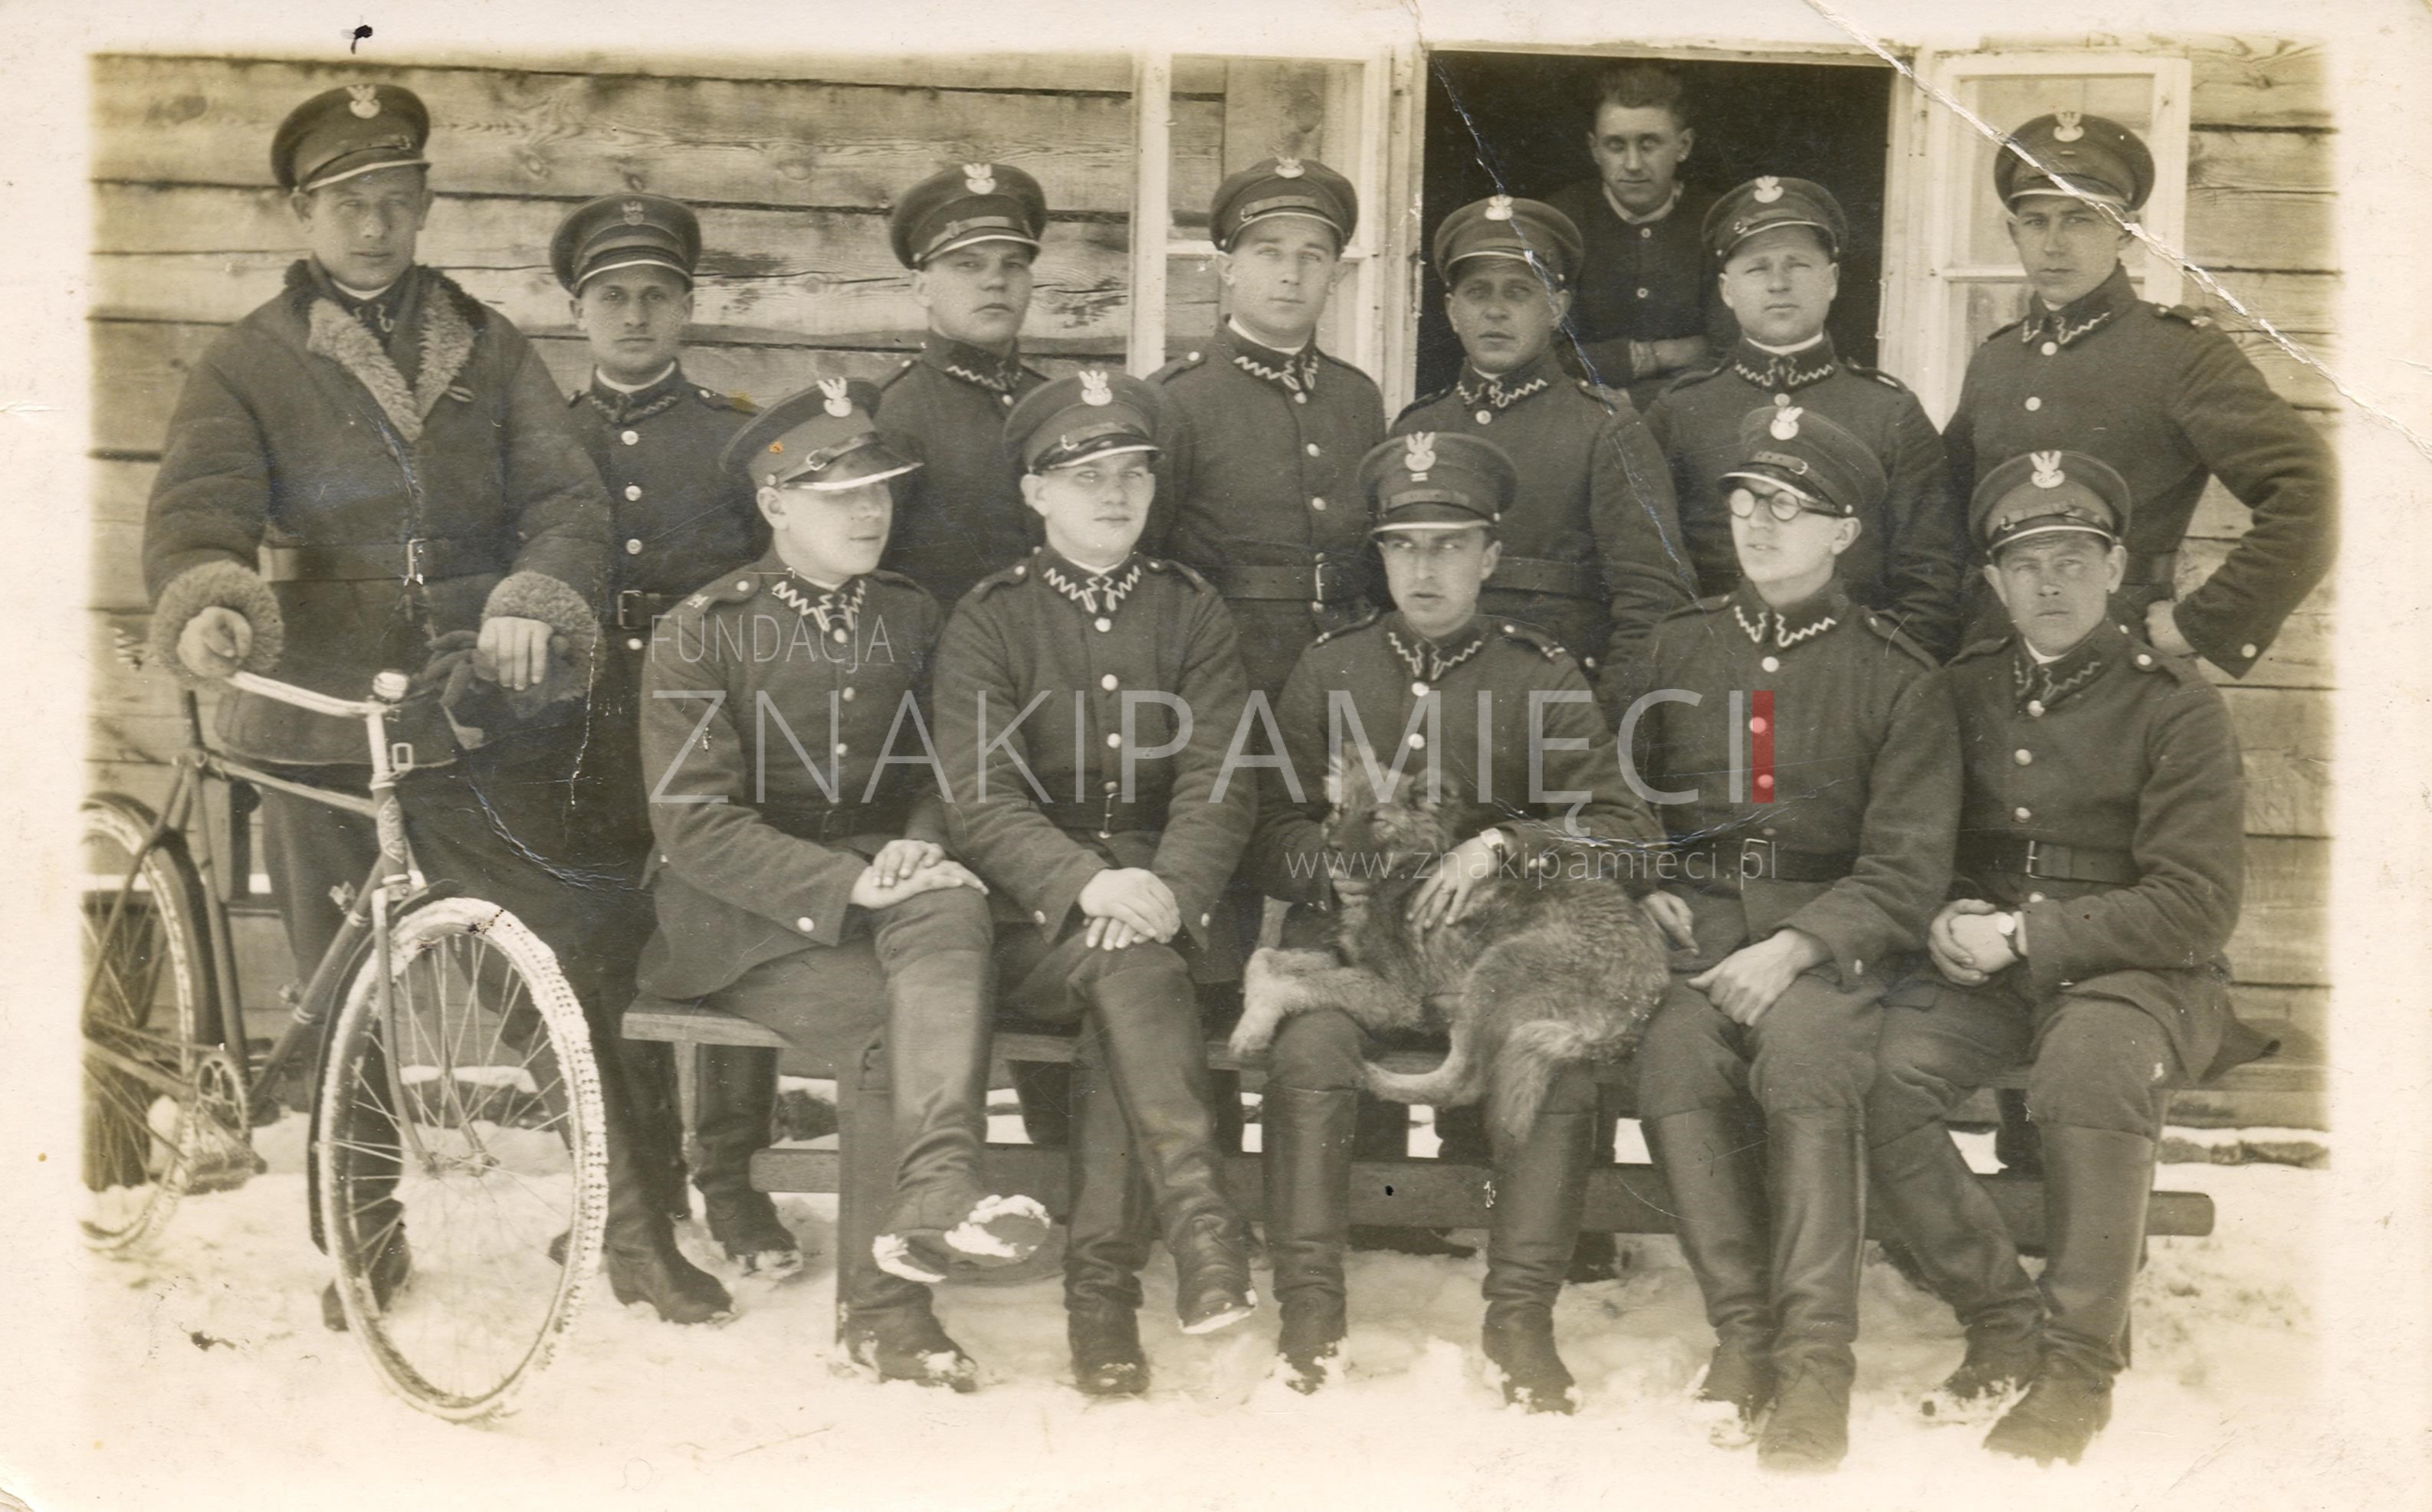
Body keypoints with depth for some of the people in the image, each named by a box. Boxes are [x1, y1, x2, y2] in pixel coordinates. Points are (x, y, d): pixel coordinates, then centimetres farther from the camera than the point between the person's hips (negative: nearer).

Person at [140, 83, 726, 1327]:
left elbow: (566, 498, 0)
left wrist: (535, 601, -21)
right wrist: (206, 608, -34)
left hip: (484, 723, 1)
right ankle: (367, 1241, 27)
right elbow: (196, 512, -11)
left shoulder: (488, 351, 10)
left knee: (563, 972, -2)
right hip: (320, 728, 0)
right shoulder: (250, 365, 5)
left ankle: (636, 1233, 8)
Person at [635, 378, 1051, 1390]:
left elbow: (940, 770, 16)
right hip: (736, 913, -3)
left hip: (874, 873, 3)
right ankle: (881, 1298, -21)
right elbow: (695, 823, -12)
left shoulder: (913, 617, 11)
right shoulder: (698, 637, -4)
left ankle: (936, 1188, -46)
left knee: (951, 905, -32)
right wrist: (846, 885, -24)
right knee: (879, 1013, -29)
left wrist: (918, 851, -9)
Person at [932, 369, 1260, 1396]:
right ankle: (1201, 1229, -41)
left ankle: (1102, 1283, -27)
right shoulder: (989, 619, 4)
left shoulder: (1191, 611, 11)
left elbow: (1219, 783, 0)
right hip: (1032, 911, -1)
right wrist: (1091, 885, -26)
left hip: (1165, 898, 1)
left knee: (1127, 989, -31)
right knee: (1131, 965, -34)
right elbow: (982, 799, -8)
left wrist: (1169, 889, -21)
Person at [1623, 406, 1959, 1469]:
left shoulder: (1899, 680, 4)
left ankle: (1814, 1365, -30)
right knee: (1676, 1060, -29)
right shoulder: (1675, 648, 14)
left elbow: (1906, 871, -3)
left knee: (1803, 1057, -34)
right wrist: (1643, 891, 0)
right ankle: (1743, 1331, -20)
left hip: (1832, 932, -2)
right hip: (1695, 916, 3)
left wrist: (1791, 950, -18)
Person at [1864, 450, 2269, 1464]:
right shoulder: (1964, 692, 10)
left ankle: (2079, 1362, -21)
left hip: (2138, 972, -4)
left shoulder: (2174, 704, -3)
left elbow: (2196, 906, -9)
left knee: (2089, 1066, -37)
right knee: (1873, 1072, -25)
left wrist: (2022, 936, -14)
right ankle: (2002, 1318, -9)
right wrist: (1951, 918, -4)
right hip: (1987, 973, 4)